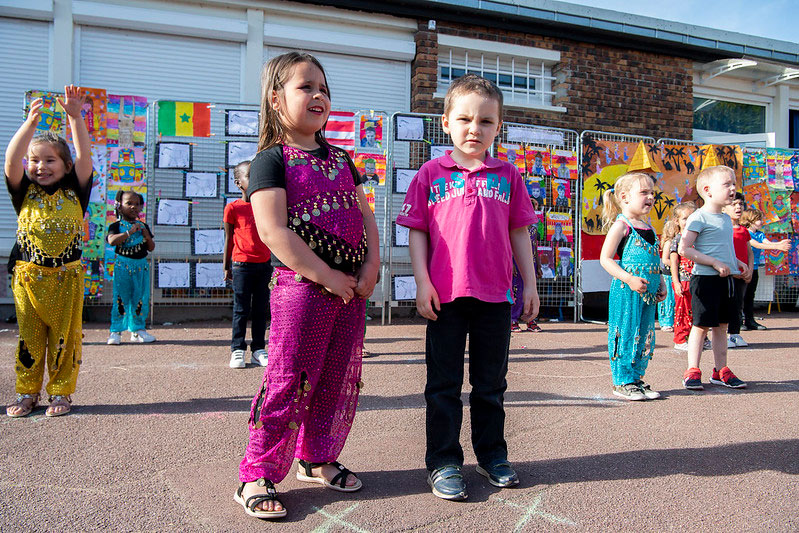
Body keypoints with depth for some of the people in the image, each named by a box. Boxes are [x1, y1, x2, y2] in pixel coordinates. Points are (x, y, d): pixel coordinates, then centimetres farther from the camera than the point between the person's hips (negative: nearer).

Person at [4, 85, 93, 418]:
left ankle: (61, 393, 17)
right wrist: (30, 123, -18)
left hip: (66, 277, -1)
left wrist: (74, 118, -18)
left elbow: (84, 156, -9)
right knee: (28, 337, 9)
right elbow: (11, 160, -11)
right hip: (28, 276, 1)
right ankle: (27, 393, 21)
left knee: (65, 337, 5)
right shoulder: (25, 193, 4)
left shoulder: (74, 193, 2)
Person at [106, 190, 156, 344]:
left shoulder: (143, 226, 12)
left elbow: (151, 248, 11)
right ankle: (116, 331, 5)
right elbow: (112, 240, -20)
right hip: (123, 265, -4)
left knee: (141, 298, 6)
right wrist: (130, 232, -20)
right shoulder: (117, 226, 0)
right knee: (121, 297, -3)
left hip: (141, 265, 4)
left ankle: (138, 330, 16)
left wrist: (146, 235, -6)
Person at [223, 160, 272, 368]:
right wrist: (226, 266, 2)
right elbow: (229, 239, 2)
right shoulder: (233, 208, -2)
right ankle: (237, 351, 11)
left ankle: (258, 350, 16)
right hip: (242, 265, -4)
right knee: (241, 310, 2)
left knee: (261, 310, 8)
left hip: (264, 264, 4)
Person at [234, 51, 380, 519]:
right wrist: (328, 277, -17)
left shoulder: (340, 160, 17)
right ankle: (257, 476, 8)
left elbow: (365, 215, 16)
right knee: (291, 381, -5)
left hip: (351, 287, 7)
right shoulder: (273, 159, -5)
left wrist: (371, 265, -1)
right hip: (301, 286, -7)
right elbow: (273, 231, -15)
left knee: (340, 381, 12)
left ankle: (316, 458, 30)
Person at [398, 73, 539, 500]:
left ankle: (491, 454, 31)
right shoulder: (431, 173, 2)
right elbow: (417, 232, 1)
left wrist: (530, 284, 9)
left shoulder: (507, 175, 7)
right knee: (444, 384, 6)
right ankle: (443, 462, 18)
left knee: (491, 382, 15)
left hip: (495, 296, 2)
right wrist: (422, 282, -8)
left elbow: (519, 233, 10)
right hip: (446, 295, -2)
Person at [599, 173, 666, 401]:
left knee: (645, 336, 11)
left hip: (647, 291, 8)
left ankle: (636, 377, 22)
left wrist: (661, 284, 14)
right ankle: (622, 382, 6)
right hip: (626, 290, -8)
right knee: (626, 334, -3)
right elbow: (605, 259, -13)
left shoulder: (648, 228, 16)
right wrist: (629, 279, -21)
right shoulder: (621, 225, -8)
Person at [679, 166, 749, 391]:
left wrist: (737, 263, 10)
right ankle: (692, 371, 5)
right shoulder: (699, 218, -12)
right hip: (705, 279, -8)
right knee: (701, 325, -4)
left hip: (725, 279, 8)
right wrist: (715, 263, -20)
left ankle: (721, 370, 22)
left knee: (721, 325, 13)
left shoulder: (726, 219, 15)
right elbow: (684, 249, -19)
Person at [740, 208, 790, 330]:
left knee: (750, 295, 11)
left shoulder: (760, 234, 12)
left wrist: (780, 243, -23)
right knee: (742, 295, -6)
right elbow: (757, 245, -23)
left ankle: (750, 321, 16)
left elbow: (768, 243, -2)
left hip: (753, 269, 8)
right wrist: (777, 246, -29)